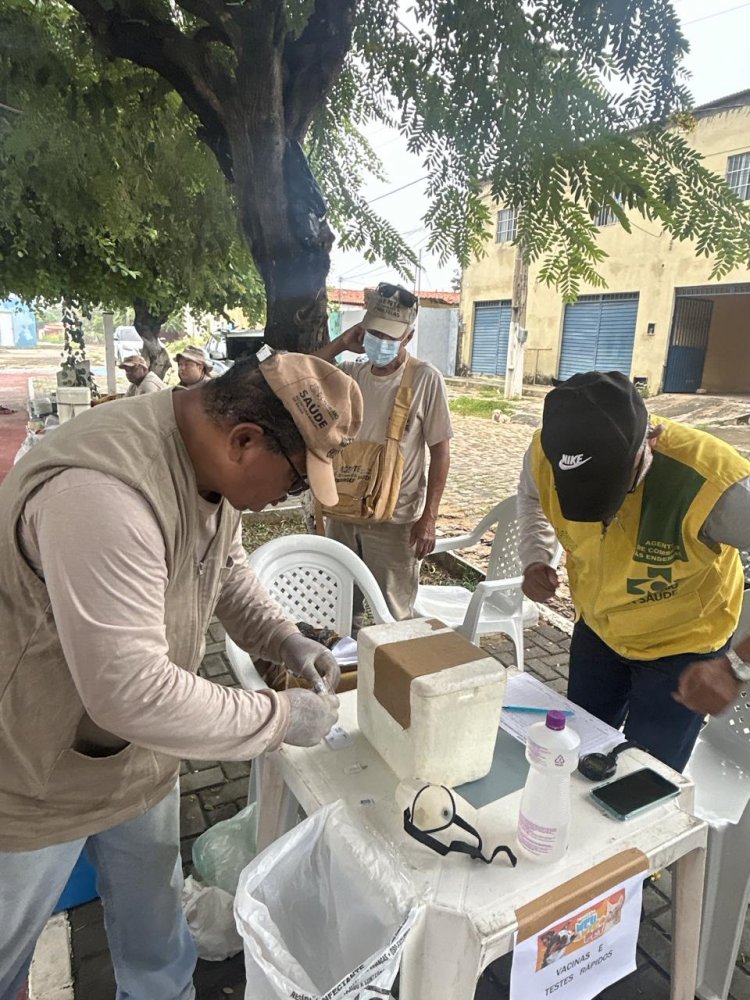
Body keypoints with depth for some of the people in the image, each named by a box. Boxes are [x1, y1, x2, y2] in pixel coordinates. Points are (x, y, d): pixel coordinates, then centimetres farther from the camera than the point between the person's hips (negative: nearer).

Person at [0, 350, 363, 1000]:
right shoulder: (102, 492, -37)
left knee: (154, 929, 26)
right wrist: (281, 716, -25)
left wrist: (284, 640, -6)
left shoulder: (213, 460, -9)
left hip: (137, 753, 7)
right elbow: (132, 693, -36)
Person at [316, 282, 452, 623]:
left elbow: (440, 453, -8)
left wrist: (428, 518, -11)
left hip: (394, 519, -4)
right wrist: (339, 344, -5)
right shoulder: (350, 373, 2)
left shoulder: (425, 379, -10)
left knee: (393, 615, 9)